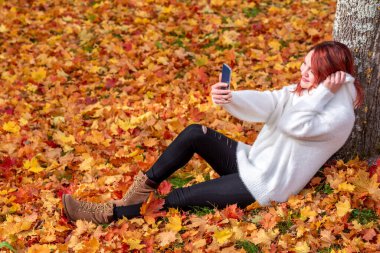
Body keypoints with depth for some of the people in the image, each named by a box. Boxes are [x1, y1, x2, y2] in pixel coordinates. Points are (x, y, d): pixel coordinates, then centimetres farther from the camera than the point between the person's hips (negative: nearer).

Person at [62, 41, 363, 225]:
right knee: (196, 133, -12)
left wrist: (322, 92, -25)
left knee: (180, 198, -14)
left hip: (265, 188, -7)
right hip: (251, 161, 8)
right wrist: (229, 97, -31)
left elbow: (295, 125, -31)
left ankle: (109, 213, -6)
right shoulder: (302, 89, 4)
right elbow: (264, 103, -12)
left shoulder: (340, 116, -17)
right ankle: (144, 187, -7)